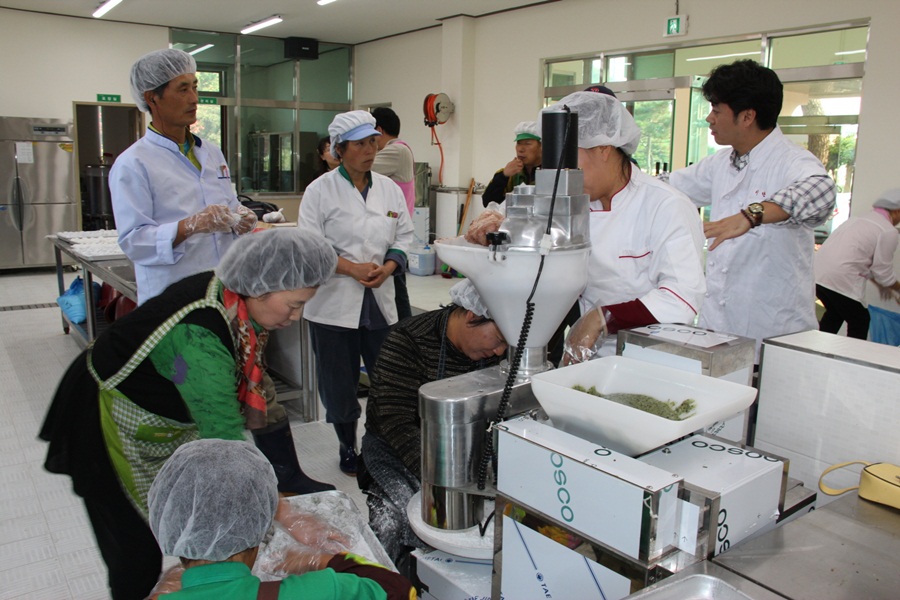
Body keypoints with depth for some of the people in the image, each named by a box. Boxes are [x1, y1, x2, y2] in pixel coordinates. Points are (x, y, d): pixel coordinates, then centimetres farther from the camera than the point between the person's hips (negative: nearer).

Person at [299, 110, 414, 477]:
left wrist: (388, 266, -8)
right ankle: (347, 447, 29)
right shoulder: (321, 191, -4)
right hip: (334, 303, -3)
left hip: (380, 302, 3)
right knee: (339, 384, 8)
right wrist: (352, 268, -16)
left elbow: (404, 237, 11)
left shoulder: (389, 189, 8)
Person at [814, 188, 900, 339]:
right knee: (860, 322, 12)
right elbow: (883, 272, 0)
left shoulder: (858, 219, 21)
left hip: (817, 271, 8)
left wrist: (881, 284, 35)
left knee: (834, 315, 27)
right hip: (840, 280, -8)